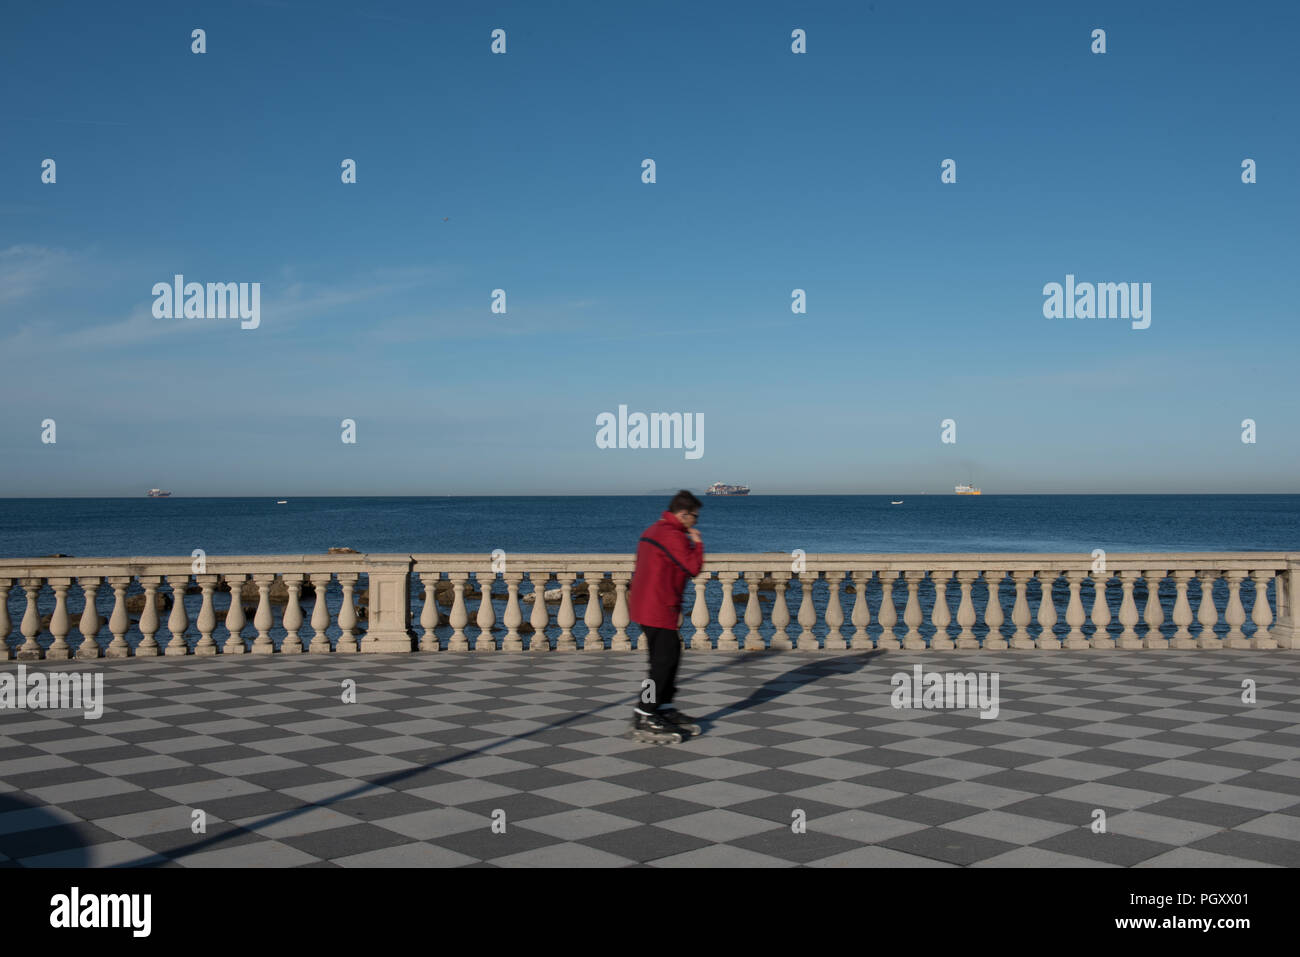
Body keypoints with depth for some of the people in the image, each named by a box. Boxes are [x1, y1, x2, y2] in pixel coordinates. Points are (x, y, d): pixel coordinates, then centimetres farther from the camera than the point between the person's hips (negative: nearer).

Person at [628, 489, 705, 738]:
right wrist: (697, 544, -4)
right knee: (665, 659, -6)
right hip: (659, 608, -11)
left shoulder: (652, 531, 17)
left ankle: (665, 710, 21)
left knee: (668, 656, 16)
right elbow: (693, 568, -18)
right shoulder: (673, 536, -16)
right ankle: (644, 715, -3)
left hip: (643, 604, 11)